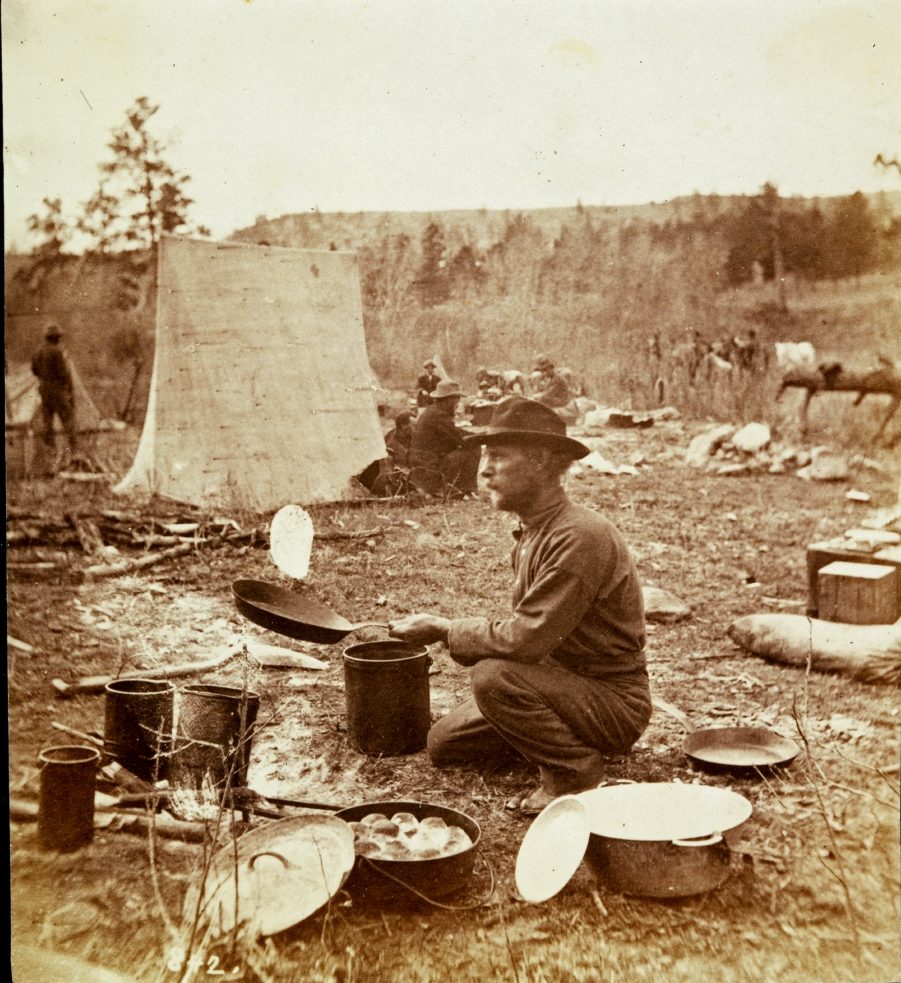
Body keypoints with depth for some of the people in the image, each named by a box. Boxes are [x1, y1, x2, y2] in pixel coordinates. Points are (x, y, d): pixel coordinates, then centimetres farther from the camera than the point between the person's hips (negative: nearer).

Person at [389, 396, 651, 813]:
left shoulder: (581, 537, -26)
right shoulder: (533, 533, 4)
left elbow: (523, 640, -29)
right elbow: (523, 633, 8)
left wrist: (443, 628, -16)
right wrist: (452, 631, -6)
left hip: (615, 703, -9)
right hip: (565, 681, 9)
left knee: (495, 676, -31)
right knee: (443, 743, 7)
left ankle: (576, 773, -10)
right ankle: (562, 742, 19)